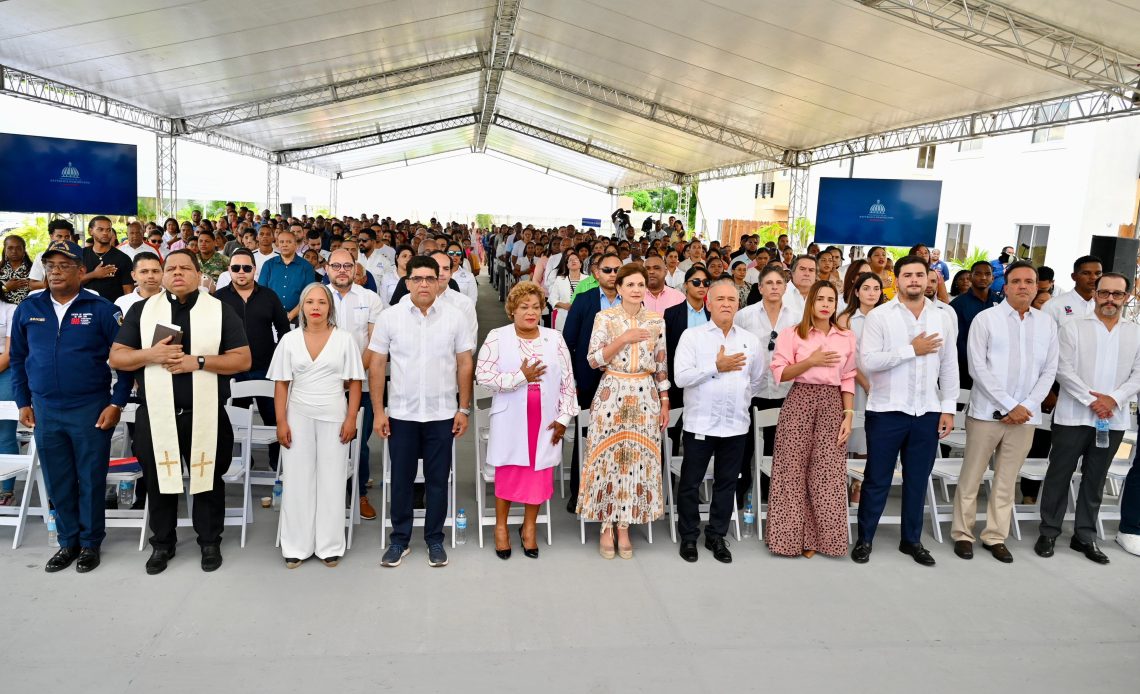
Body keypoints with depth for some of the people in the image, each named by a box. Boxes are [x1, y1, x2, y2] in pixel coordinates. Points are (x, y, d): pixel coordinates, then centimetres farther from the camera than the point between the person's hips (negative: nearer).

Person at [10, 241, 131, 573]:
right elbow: (16, 358, 12)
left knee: (91, 480, 6)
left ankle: (90, 543, 21)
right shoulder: (28, 309, 4)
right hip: (45, 411, 3)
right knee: (58, 482, 12)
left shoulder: (102, 309, -6)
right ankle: (68, 542, 27)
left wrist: (116, 403, -9)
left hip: (91, 409, -3)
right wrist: (23, 403, 8)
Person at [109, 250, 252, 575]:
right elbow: (116, 358, 5)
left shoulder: (220, 310, 2)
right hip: (156, 414, 2)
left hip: (205, 416, -1)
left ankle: (210, 542, 26)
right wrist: (151, 355, -14)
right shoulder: (141, 310, 7)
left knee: (208, 479, 9)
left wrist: (198, 361, -16)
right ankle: (162, 544, 30)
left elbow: (242, 360, -4)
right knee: (158, 481, 12)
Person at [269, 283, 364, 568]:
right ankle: (296, 546, 15)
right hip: (298, 417, 1)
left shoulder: (344, 339, 0)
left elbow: (355, 383, 0)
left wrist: (351, 419, -8)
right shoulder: (289, 340, 4)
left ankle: (330, 546, 14)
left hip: (334, 418, -1)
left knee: (331, 481, 4)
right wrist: (281, 422, -3)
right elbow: (281, 384, 4)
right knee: (297, 481, 5)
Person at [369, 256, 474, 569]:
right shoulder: (389, 317, -2)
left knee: (437, 480, 9)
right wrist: (378, 411, -3)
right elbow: (376, 366, 0)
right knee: (401, 479, 10)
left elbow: (465, 364, 2)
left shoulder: (455, 318, -1)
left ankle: (435, 540, 23)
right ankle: (399, 540, 24)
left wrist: (464, 409, 0)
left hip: (442, 414, 0)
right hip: (401, 413, 0)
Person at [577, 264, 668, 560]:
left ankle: (623, 527, 16)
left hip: (645, 397, 3)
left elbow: (661, 365, 10)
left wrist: (665, 402, 7)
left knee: (638, 459, 3)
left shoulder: (657, 320, 6)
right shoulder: (605, 317, -2)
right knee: (608, 457, 0)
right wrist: (624, 339, -17)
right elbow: (593, 360, -8)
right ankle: (606, 528, 13)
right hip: (612, 395, -2)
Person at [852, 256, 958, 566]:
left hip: (928, 412, 4)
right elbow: (867, 362, -16)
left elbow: (949, 366, 9)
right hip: (887, 411, -3)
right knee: (877, 480, 6)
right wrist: (911, 349, -14)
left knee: (918, 480, 13)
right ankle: (864, 539, 19)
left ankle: (912, 540, 27)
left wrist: (948, 408, 4)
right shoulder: (879, 316, -5)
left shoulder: (942, 318, 7)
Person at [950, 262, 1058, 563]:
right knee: (971, 478, 4)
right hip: (987, 412, -3)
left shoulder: (1047, 323, 9)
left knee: (1007, 481, 11)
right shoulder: (985, 318, -3)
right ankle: (962, 534, 15)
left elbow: (1049, 371, 7)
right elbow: (977, 368, -9)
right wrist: (1009, 405, -12)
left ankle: (995, 536, 21)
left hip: (1025, 416, 3)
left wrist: (1026, 407, -7)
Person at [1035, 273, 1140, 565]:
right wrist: (1091, 401, -15)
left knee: (1095, 479, 11)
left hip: (1113, 420, 3)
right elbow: (1064, 369, -8)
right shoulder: (1073, 326, 0)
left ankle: (1085, 536, 21)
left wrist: (1114, 398, -13)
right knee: (1059, 474, 3)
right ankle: (1049, 532, 13)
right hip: (1073, 416, -3)